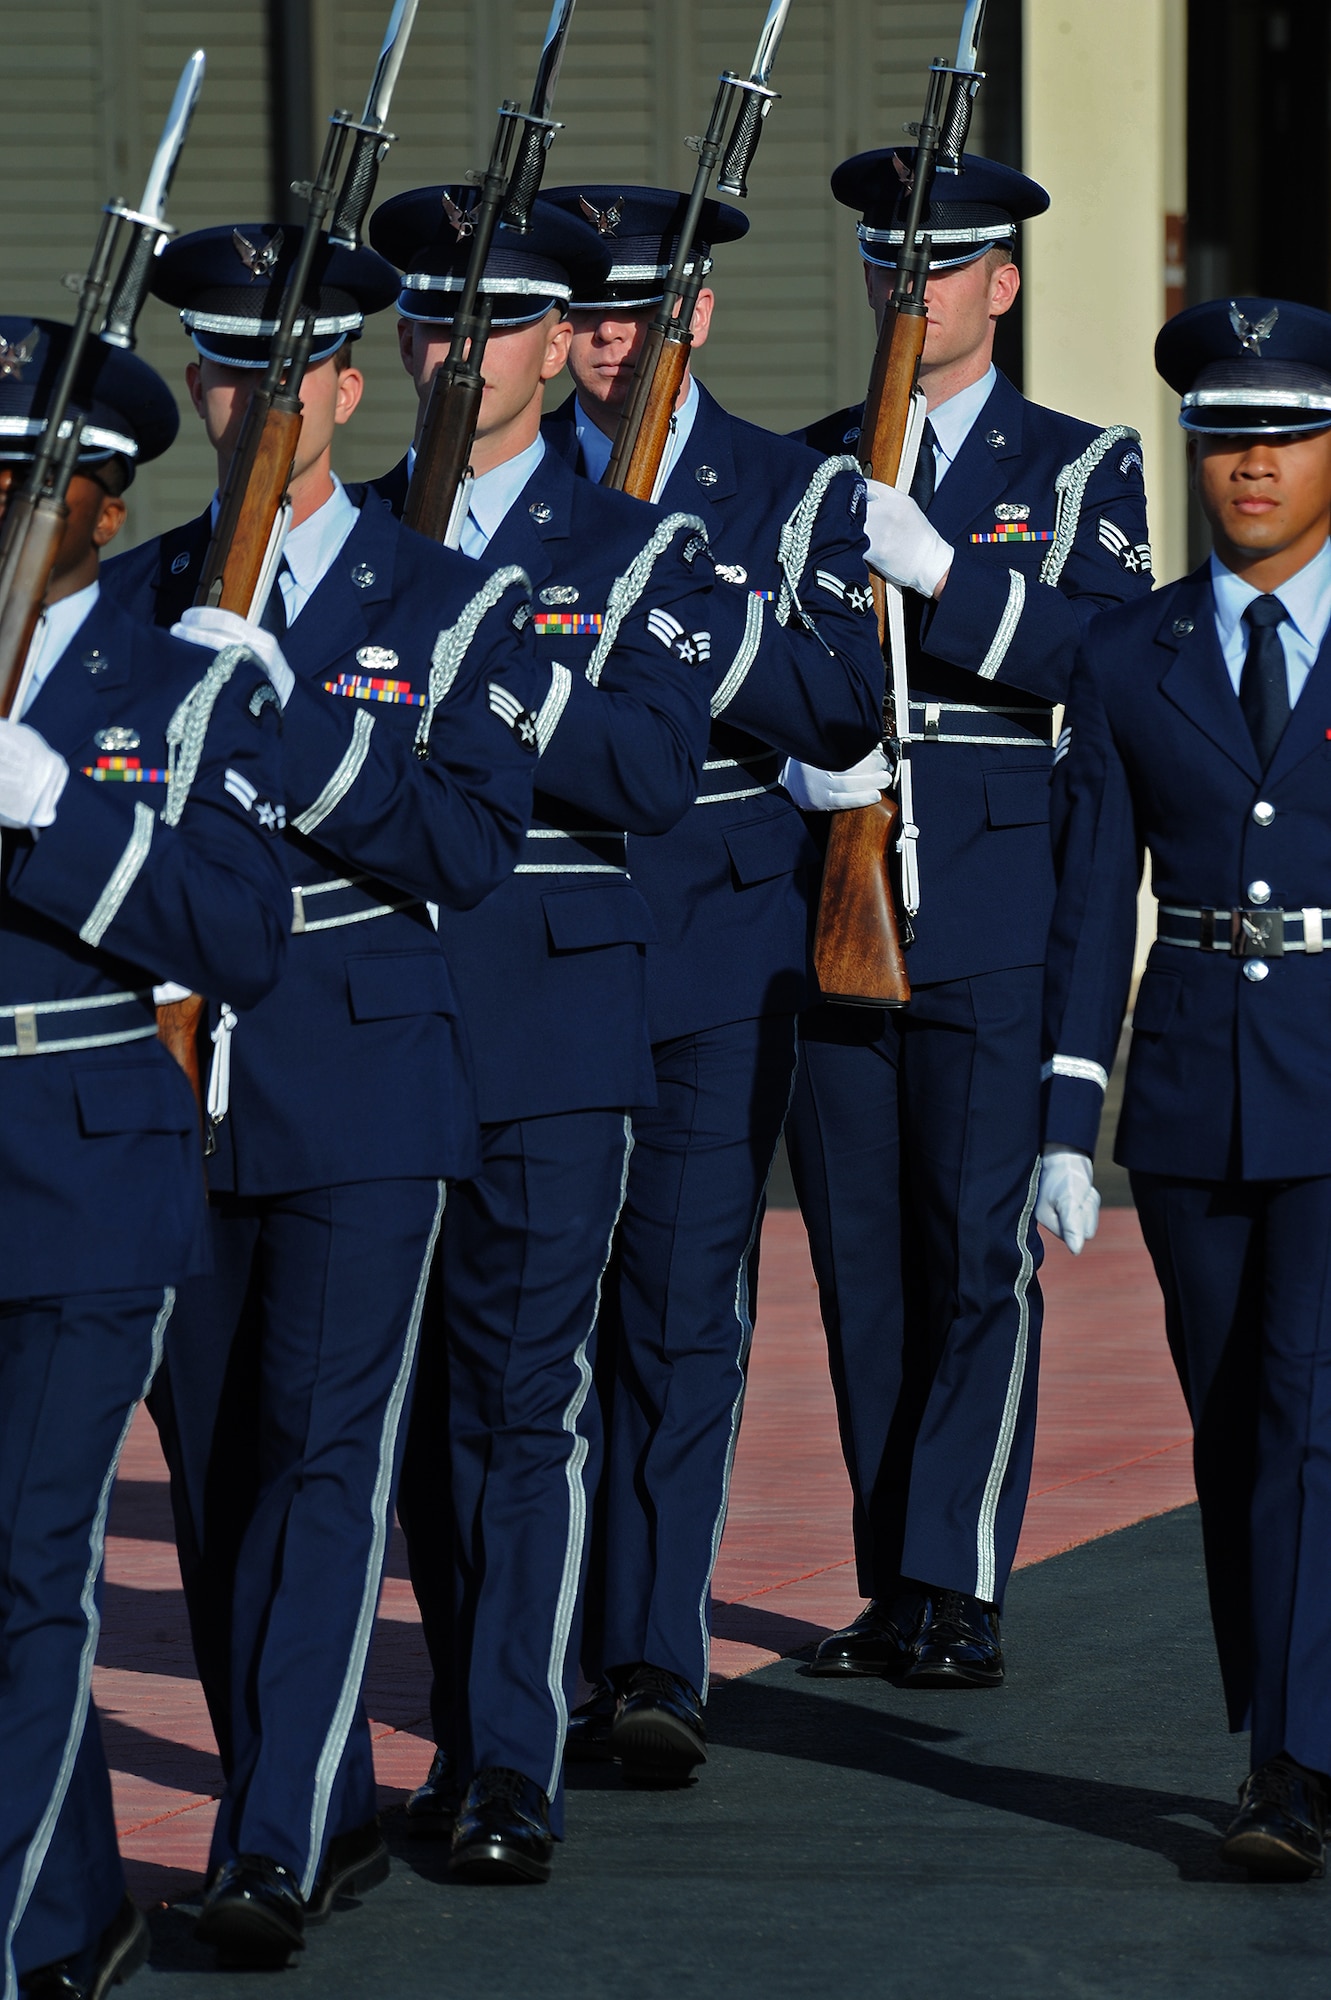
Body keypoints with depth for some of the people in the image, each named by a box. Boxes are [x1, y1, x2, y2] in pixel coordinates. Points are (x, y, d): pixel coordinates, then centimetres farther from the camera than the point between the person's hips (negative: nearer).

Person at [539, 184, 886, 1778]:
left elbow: (842, 713, -7)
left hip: (715, 948, -1)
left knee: (683, 1316, -6)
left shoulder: (795, 495, 5)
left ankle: (660, 1663, -6)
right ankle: (581, 1662, 10)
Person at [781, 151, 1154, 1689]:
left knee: (977, 1257, -7)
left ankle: (958, 1590, -5)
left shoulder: (1080, 468, 6)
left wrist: (939, 568, -21)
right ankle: (894, 1588, 12)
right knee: (859, 1261, 5)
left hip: (992, 922, -3)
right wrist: (793, 759, -13)